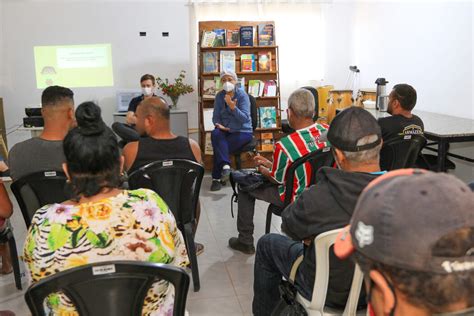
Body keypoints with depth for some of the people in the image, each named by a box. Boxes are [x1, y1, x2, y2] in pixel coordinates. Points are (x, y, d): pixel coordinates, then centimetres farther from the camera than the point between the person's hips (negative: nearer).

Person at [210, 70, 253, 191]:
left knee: (219, 147, -26)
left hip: (242, 131, -4)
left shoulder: (242, 95, -9)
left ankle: (217, 178, -13)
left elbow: (245, 118, -18)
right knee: (215, 134, -31)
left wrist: (233, 107, -31)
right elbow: (215, 116, 7)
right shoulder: (219, 96, 4)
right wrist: (218, 125, -15)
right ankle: (225, 165, -33)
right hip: (225, 130, 4)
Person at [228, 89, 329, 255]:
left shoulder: (284, 145, -31)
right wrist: (269, 164, 11)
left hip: (298, 199, -6)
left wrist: (262, 170, 10)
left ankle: (245, 241, 28)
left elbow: (278, 179, -13)